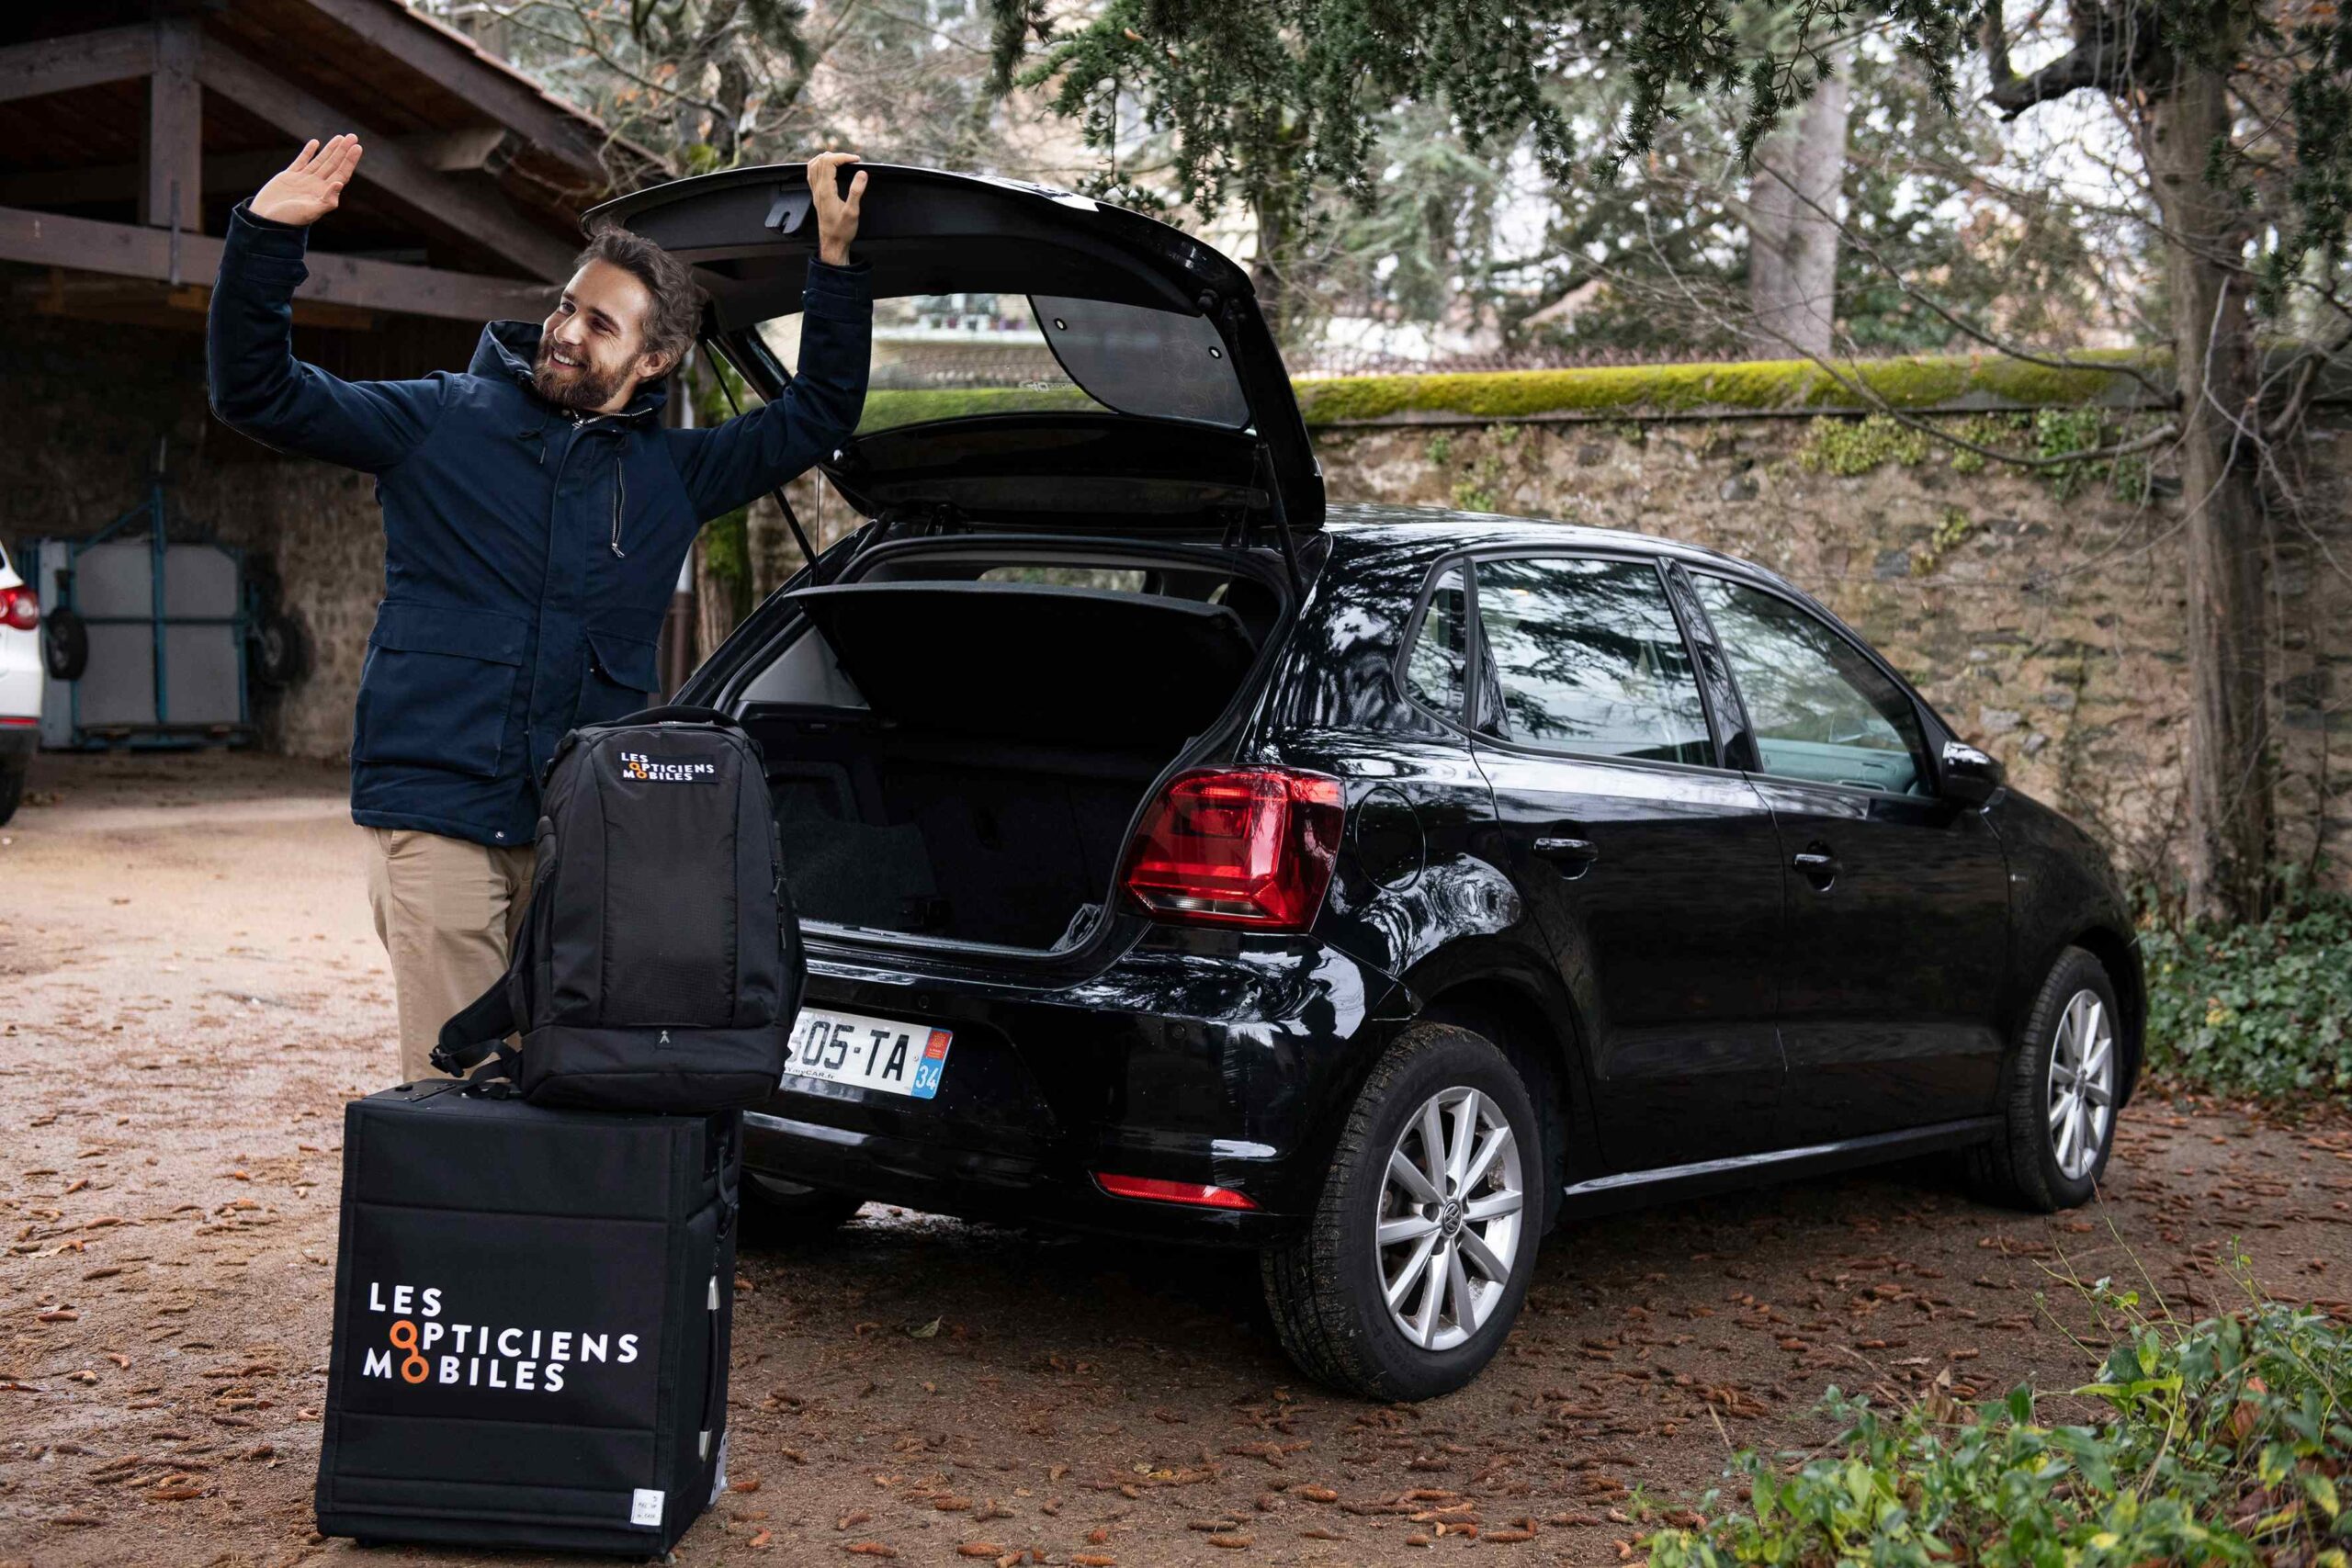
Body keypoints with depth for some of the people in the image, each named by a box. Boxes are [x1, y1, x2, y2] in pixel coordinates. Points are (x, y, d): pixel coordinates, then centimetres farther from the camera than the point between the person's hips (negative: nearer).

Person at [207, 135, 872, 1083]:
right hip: (438, 816, -3)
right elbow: (256, 392, 3)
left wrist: (835, 260, 11)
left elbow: (819, 414, 19)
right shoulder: (442, 422, 6)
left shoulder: (670, 472, 14)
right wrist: (267, 239, -10)